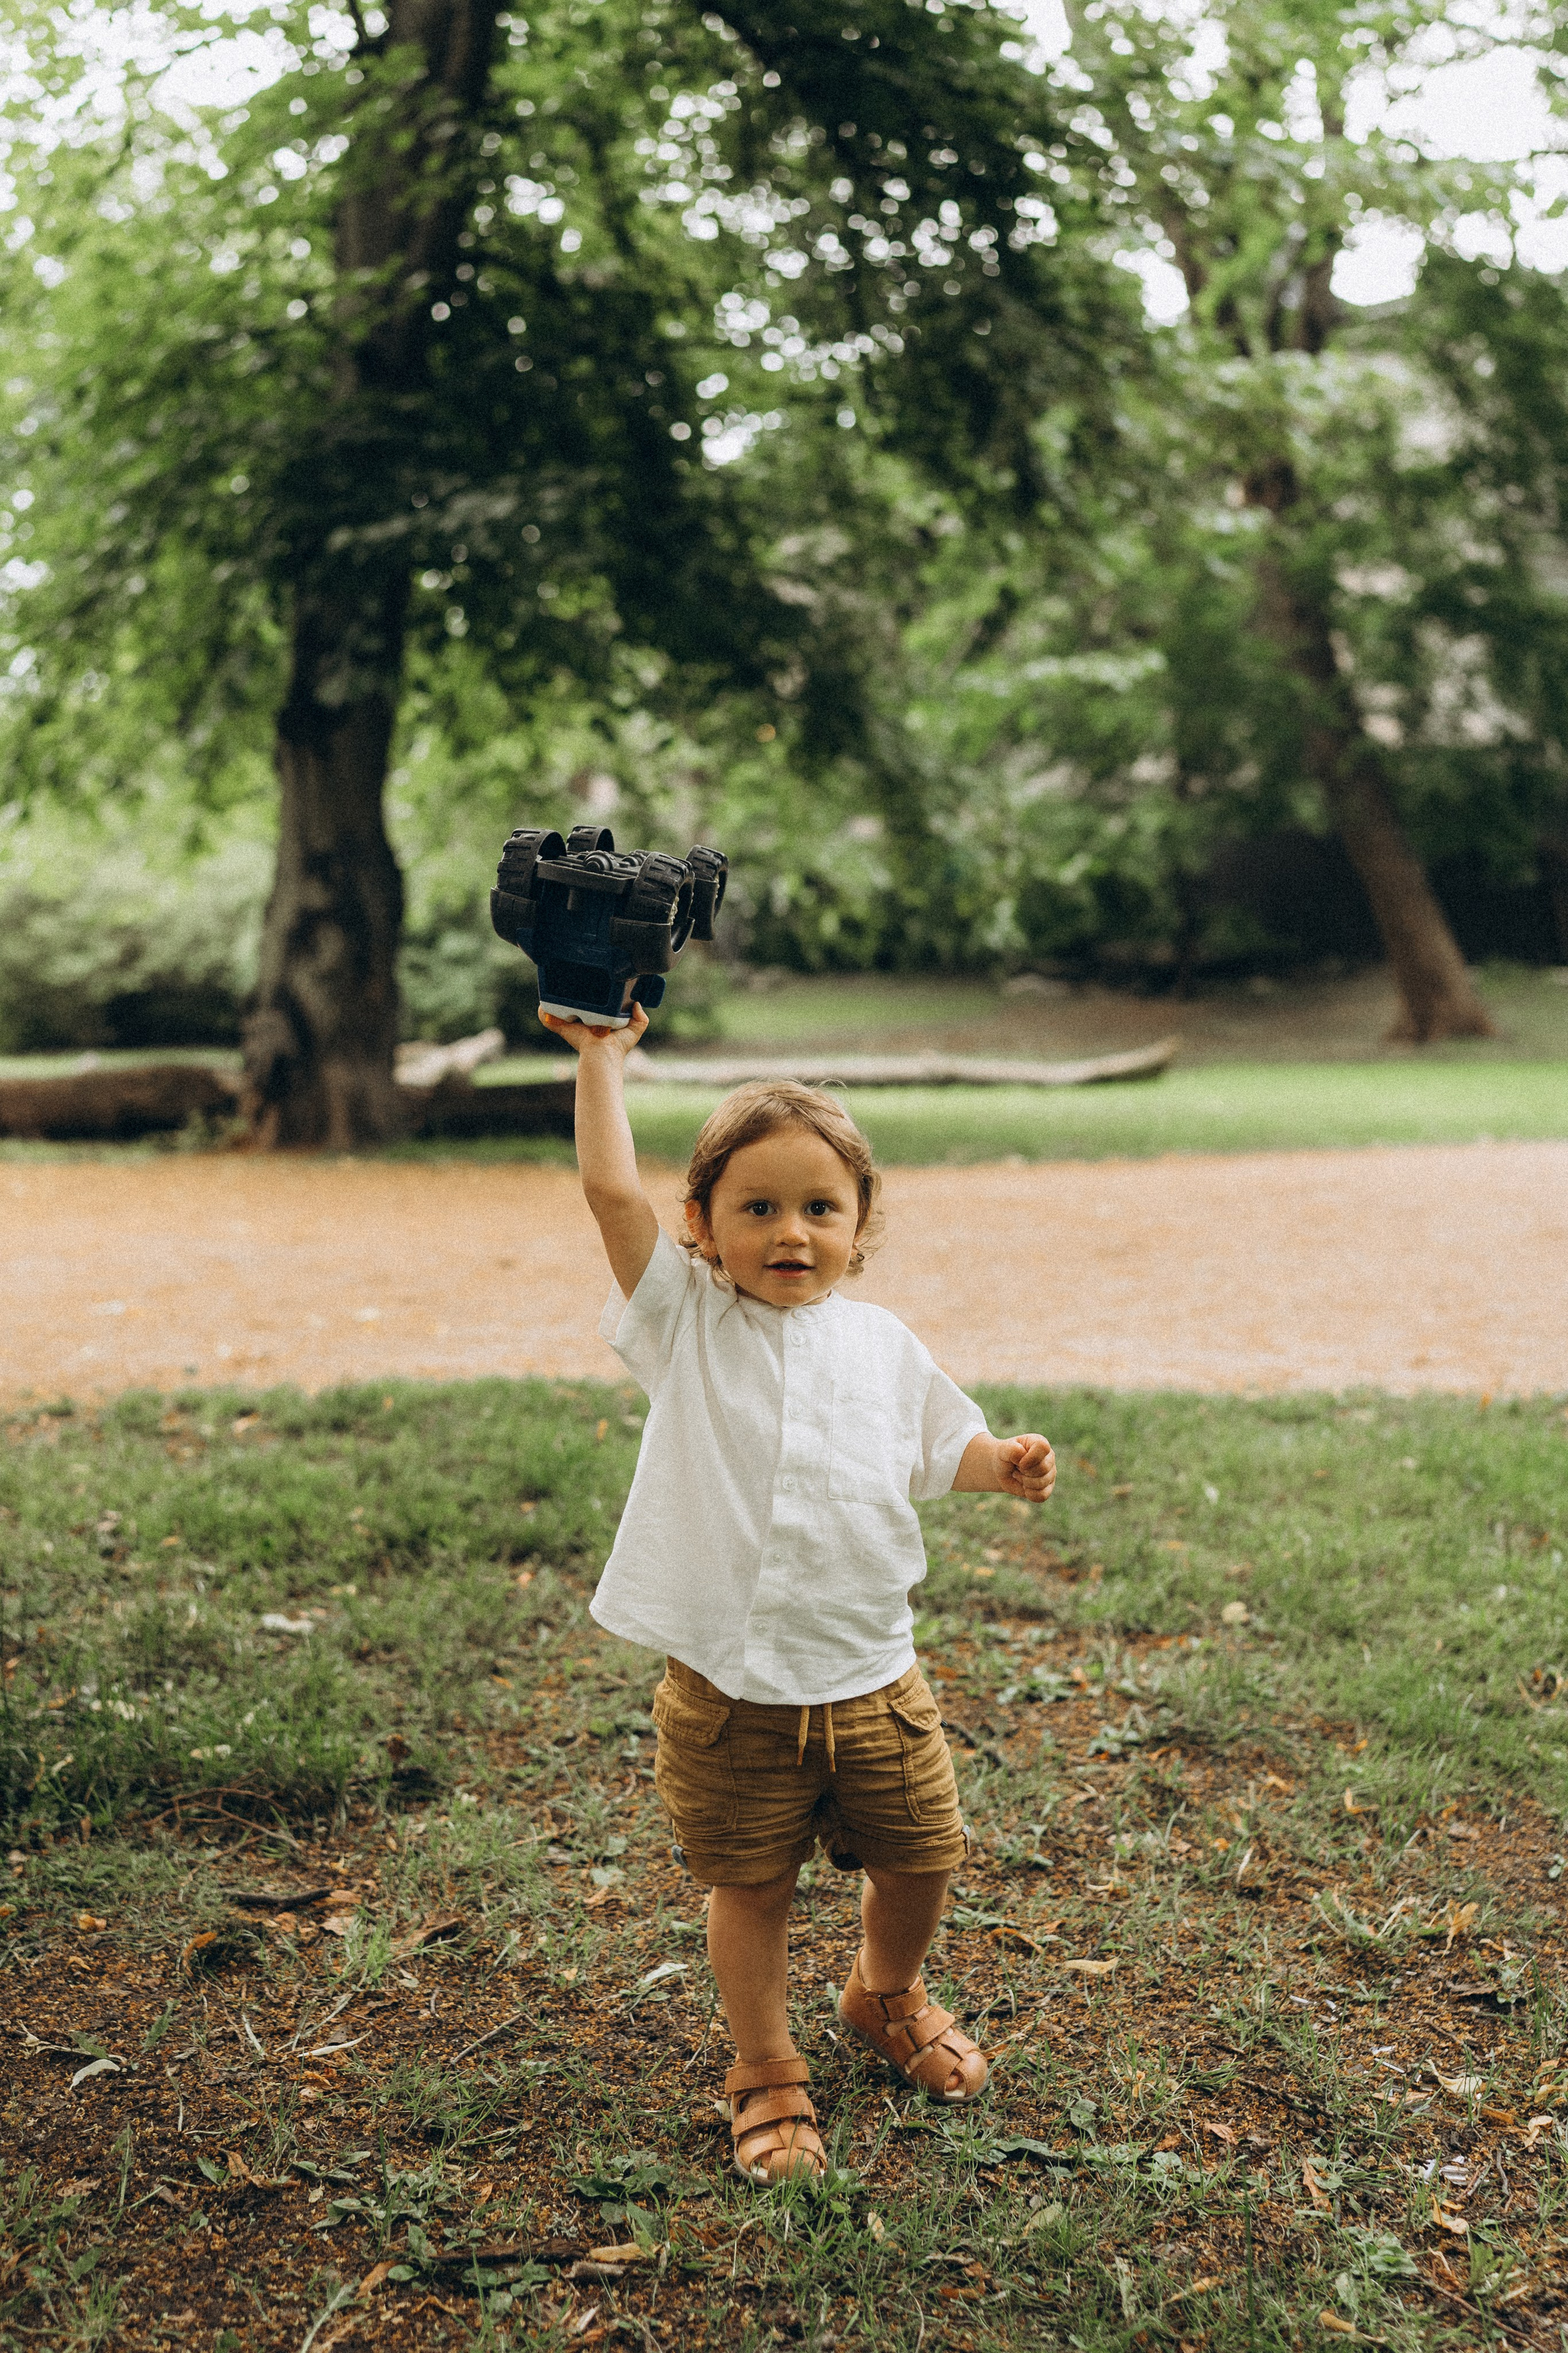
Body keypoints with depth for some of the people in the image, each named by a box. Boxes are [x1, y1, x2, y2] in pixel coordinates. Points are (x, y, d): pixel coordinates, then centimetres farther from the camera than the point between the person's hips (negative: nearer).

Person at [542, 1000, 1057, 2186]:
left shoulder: (882, 1344, 5)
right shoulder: (685, 1321, -5)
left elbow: (940, 1444, 19)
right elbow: (612, 1188, -16)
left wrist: (1007, 1464, -1)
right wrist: (601, 1052, -10)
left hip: (873, 1680, 3)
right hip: (728, 1695, -3)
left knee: (920, 1860, 16)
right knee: (750, 1889, 10)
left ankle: (888, 1998, 47)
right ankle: (768, 2072, 33)